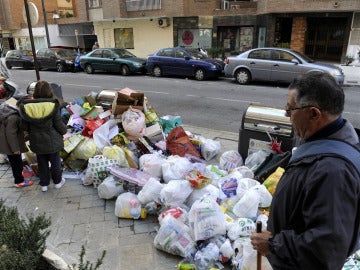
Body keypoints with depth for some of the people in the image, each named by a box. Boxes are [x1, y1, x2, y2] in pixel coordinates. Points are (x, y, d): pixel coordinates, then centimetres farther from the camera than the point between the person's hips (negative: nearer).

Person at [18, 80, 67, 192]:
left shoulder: (26, 107, -12)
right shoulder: (53, 106, -21)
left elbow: (24, 126, -4)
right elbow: (59, 125, -14)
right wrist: (64, 130, 8)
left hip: (37, 141, 2)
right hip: (52, 140, -2)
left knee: (42, 163, 19)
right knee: (55, 161, 18)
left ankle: (44, 184, 33)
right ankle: (58, 181, 35)